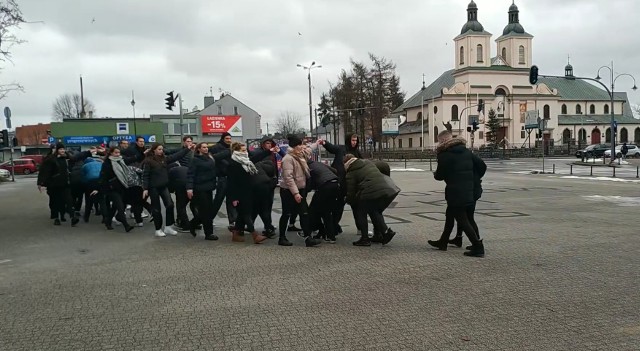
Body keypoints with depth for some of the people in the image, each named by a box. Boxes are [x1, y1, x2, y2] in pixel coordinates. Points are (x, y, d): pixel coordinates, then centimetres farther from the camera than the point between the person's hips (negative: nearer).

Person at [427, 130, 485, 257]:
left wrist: (435, 174, 14)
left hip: (455, 191, -8)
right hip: (468, 189, 8)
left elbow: (439, 175, -7)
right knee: (450, 215, 20)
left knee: (462, 220, -3)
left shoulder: (444, 155, -13)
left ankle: (478, 247, -5)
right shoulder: (466, 151, 9)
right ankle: (443, 242, 31)